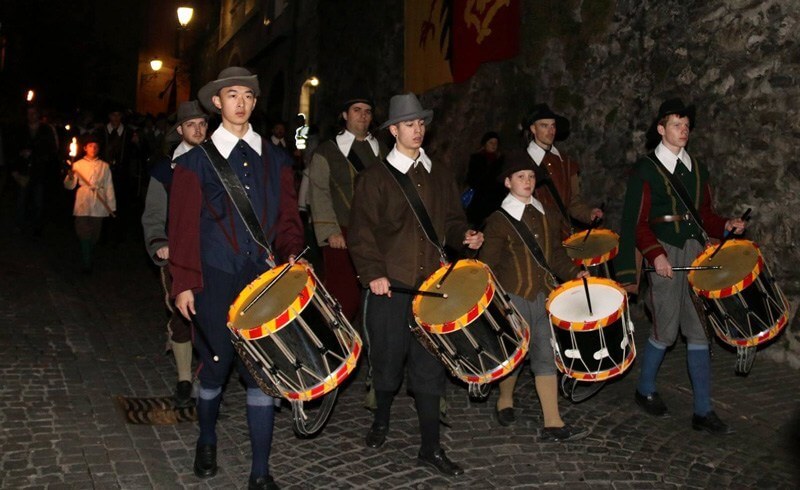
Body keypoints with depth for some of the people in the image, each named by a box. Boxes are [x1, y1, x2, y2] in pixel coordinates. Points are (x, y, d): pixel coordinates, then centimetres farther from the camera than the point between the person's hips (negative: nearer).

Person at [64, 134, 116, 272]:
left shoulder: (104, 166, 9)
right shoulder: (78, 165, 6)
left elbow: (109, 187, 9)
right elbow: (69, 186, 0)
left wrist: (111, 206, 5)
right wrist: (70, 177, -22)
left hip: (98, 206, 1)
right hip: (82, 206, -1)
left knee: (94, 236, 7)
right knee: (84, 235, -5)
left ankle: (87, 259, 26)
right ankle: (86, 265, -1)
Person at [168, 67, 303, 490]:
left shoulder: (274, 161, 11)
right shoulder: (196, 161, 3)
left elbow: (287, 218, 13)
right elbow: (183, 227, 1)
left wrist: (292, 252, -6)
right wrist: (183, 283, -3)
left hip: (265, 279, 2)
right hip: (215, 282, -1)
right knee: (215, 367, 8)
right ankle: (207, 442, 38)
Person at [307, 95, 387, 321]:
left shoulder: (382, 152, 18)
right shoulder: (326, 152, 6)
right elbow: (319, 194, -1)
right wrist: (331, 232, -10)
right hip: (342, 236, -3)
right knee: (344, 300, -5)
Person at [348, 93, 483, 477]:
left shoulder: (440, 176, 14)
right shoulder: (375, 178, 1)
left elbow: (451, 220, 19)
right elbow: (361, 231, -5)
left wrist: (465, 236, -3)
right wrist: (373, 273, -16)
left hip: (432, 283, 3)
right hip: (390, 285, -3)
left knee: (429, 365, 4)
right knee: (389, 357, 7)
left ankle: (431, 447, 12)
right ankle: (381, 419, 35)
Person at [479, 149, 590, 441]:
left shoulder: (547, 214, 9)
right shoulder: (499, 220, -7)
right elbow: (488, 264, -6)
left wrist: (573, 273, 6)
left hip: (544, 295, 4)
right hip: (513, 299, -4)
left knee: (546, 356, 2)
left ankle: (552, 424, 4)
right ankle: (505, 400, 35)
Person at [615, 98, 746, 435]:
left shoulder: (697, 168, 15)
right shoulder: (645, 168, -2)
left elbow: (705, 214, 17)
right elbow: (637, 222, -6)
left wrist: (725, 225, -3)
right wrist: (655, 254, -18)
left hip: (695, 251, 5)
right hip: (664, 254, -5)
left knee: (699, 330, 3)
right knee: (666, 331, 0)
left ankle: (703, 411, 9)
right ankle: (645, 390, 25)